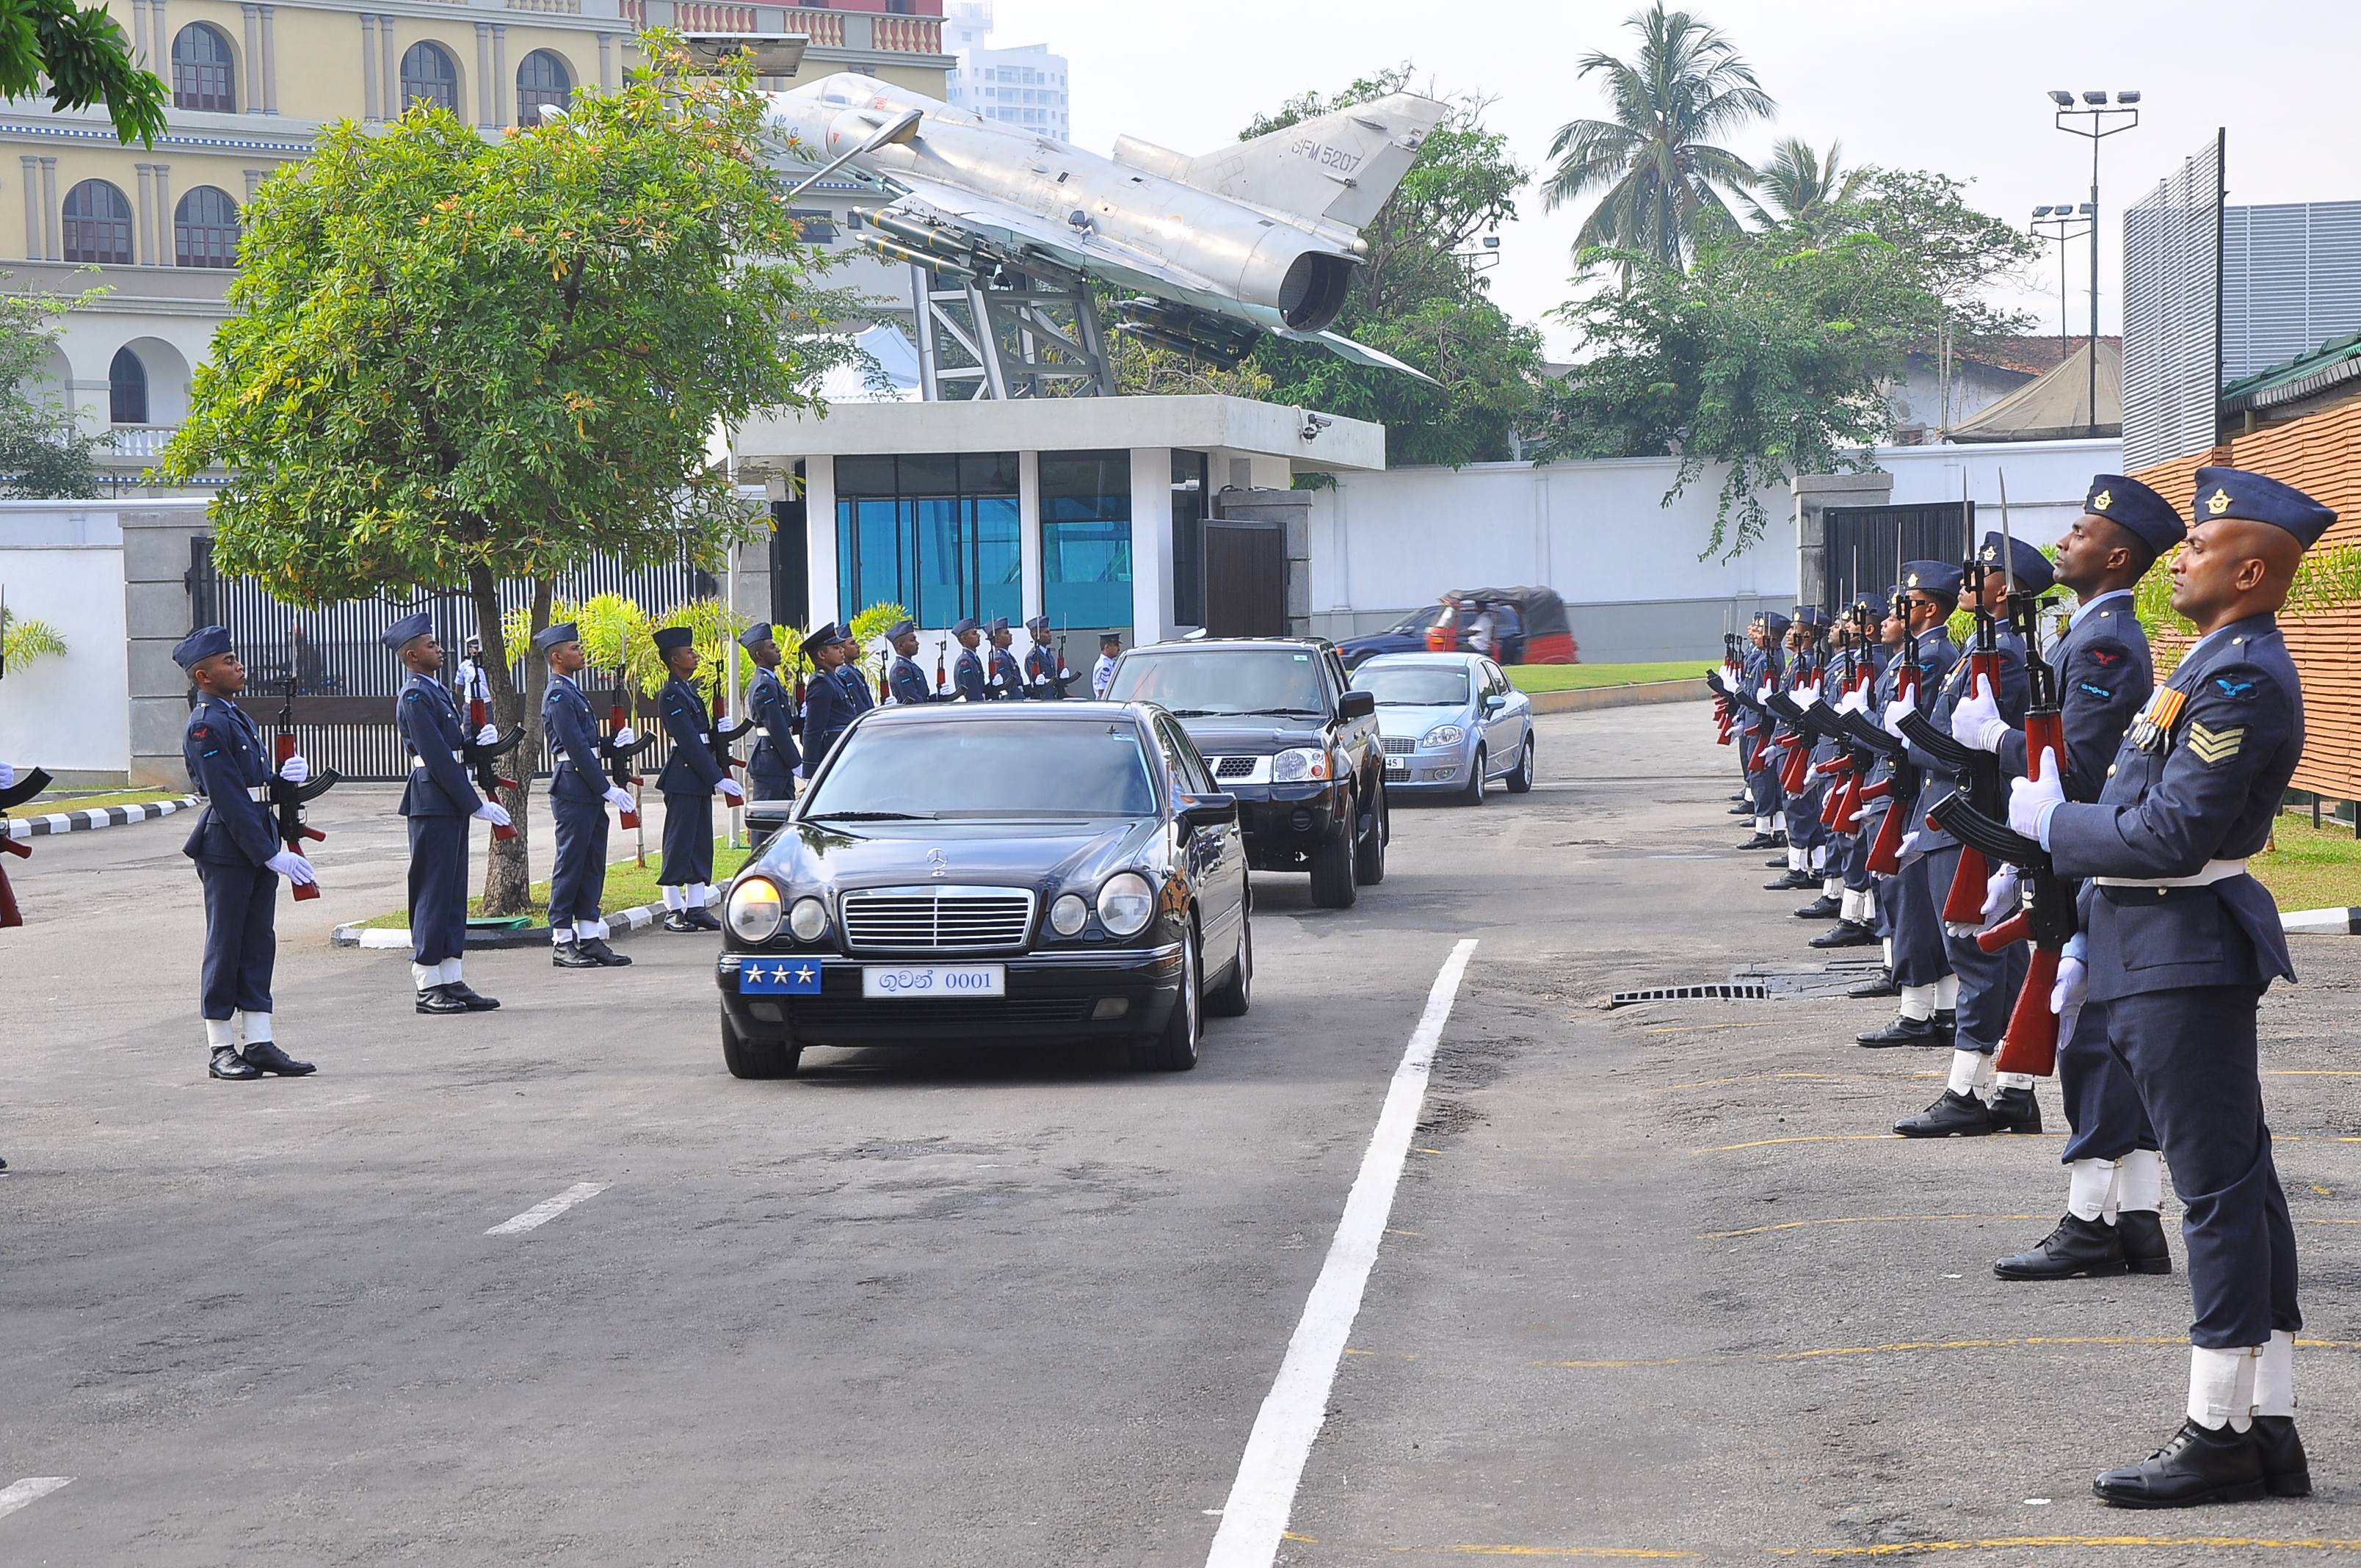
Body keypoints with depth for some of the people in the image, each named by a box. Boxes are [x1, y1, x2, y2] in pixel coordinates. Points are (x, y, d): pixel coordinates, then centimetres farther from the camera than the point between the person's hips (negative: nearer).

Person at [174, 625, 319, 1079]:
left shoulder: (237, 718, 15)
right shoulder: (205, 727, -15)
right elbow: (230, 799, -19)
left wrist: (285, 776, 0)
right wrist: (271, 855, -20)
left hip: (258, 847, 9)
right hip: (227, 850, -9)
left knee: (259, 943, 9)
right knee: (225, 946, -1)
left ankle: (260, 1044, 12)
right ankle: (221, 1050, 6)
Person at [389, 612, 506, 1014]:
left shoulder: (438, 691, 17)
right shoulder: (415, 698, -13)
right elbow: (438, 758, -19)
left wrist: (479, 741, 0)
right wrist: (476, 804, -18)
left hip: (452, 804, 10)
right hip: (433, 805, -10)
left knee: (453, 894, 10)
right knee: (433, 892, -5)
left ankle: (451, 981, 13)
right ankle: (428, 987, -1)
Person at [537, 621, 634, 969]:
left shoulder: (573, 693, 18)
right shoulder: (558, 696, -13)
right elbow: (577, 748, -18)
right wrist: (607, 788, -17)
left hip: (588, 793, 10)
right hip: (573, 791, -10)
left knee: (592, 865, 9)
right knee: (570, 863, -5)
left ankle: (590, 938, 12)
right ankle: (562, 944, 0)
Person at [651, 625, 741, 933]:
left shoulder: (689, 691, 16)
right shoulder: (671, 696, -14)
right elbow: (690, 743, -18)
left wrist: (717, 773, 9)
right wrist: (718, 779, -19)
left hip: (699, 778, 9)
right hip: (683, 778, -9)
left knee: (700, 844, 9)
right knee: (679, 843, -4)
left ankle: (696, 907, 12)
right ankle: (674, 910, 0)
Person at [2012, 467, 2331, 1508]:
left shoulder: (2243, 681, -17)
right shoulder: (2215, 665, 17)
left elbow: (2169, 837, -23)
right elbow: (2138, 817, 21)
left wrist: (2050, 823, -8)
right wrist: (2087, 943, 22)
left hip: (2188, 961, -11)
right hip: (2155, 951, 11)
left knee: (2221, 1190, -6)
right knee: (2239, 1188, 10)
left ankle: (2222, 1435, -2)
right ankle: (2269, 1429, 15)